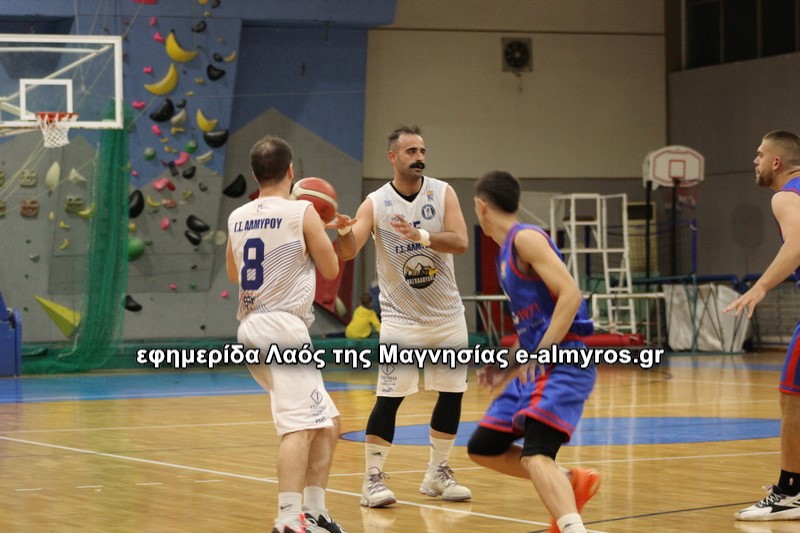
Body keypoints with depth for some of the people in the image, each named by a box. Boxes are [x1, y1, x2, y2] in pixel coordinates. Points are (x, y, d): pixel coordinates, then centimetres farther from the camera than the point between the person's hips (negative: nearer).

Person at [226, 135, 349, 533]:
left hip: (252, 329, 8)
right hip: (284, 326, -8)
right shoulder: (302, 212, -6)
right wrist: (320, 230, 20)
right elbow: (331, 269, 4)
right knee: (299, 426, -16)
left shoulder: (237, 218, 12)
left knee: (326, 423, 17)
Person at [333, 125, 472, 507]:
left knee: (452, 392, 7)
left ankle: (437, 473, 22)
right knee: (389, 396, -10)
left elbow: (460, 242, -15)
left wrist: (420, 236, -30)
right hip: (401, 317, -3)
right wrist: (343, 231, -39)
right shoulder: (375, 203, -7)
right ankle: (373, 478, -1)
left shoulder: (442, 193, -2)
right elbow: (349, 251, -17)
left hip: (447, 314, 3)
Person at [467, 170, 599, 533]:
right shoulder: (507, 251, 19)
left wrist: (541, 353, -24)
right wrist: (508, 367, 21)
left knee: (535, 455, -27)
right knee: (483, 448, 15)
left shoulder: (526, 238, -10)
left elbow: (570, 295, -20)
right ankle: (572, 483, 23)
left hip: (562, 365, -10)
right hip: (538, 366, 10)